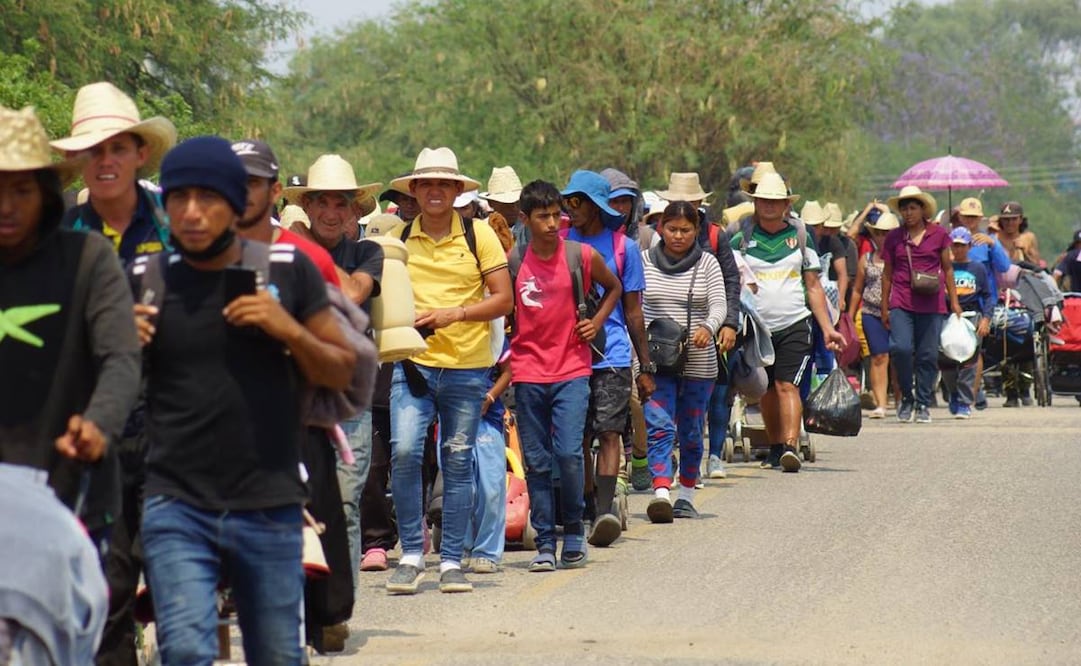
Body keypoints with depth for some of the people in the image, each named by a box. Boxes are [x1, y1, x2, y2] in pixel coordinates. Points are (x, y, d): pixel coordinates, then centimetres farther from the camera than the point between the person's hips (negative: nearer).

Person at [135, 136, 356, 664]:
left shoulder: (288, 270, 4)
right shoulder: (143, 280, 2)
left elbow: (342, 372, 8)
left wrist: (290, 330, -10)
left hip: (271, 507, 1)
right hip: (177, 506, -1)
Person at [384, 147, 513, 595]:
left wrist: (455, 313, -14)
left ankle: (451, 561, 12)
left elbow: (503, 298, 0)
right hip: (412, 363, 0)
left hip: (467, 367, 0)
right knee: (404, 452, -15)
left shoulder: (479, 236, 3)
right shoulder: (397, 238, 7)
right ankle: (411, 554, -2)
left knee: (458, 463, 4)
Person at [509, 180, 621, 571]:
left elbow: (614, 288, 18)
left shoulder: (582, 256, -1)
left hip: (571, 370, -1)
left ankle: (574, 529, 6)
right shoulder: (513, 260, 0)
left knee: (568, 453, -13)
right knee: (537, 462, 3)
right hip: (527, 373, 1)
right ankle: (545, 543, 10)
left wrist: (597, 321, 4)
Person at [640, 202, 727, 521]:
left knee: (691, 432, 9)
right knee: (659, 427, -15)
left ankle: (686, 495, 22)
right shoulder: (645, 261, 5)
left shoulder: (707, 263, 3)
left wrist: (708, 327, -29)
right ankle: (661, 493, -25)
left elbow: (719, 305, -8)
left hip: (698, 362, 1)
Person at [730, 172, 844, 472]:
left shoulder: (799, 236, 8)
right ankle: (776, 447, 23)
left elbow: (814, 287, 11)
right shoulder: (742, 237, 5)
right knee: (766, 391, 9)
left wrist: (828, 328, 6)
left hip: (794, 325, -1)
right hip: (756, 325, 1)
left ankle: (791, 447, -25)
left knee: (787, 386, -15)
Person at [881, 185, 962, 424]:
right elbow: (887, 273, 14)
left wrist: (954, 302, 9)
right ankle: (906, 397, 4)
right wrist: (884, 308, 14)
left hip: (931, 304, 0)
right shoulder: (893, 237, 8)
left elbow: (947, 269, 12)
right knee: (901, 348, -16)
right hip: (901, 303, 0)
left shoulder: (939, 234, 6)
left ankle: (923, 404, 14)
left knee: (928, 355, 0)